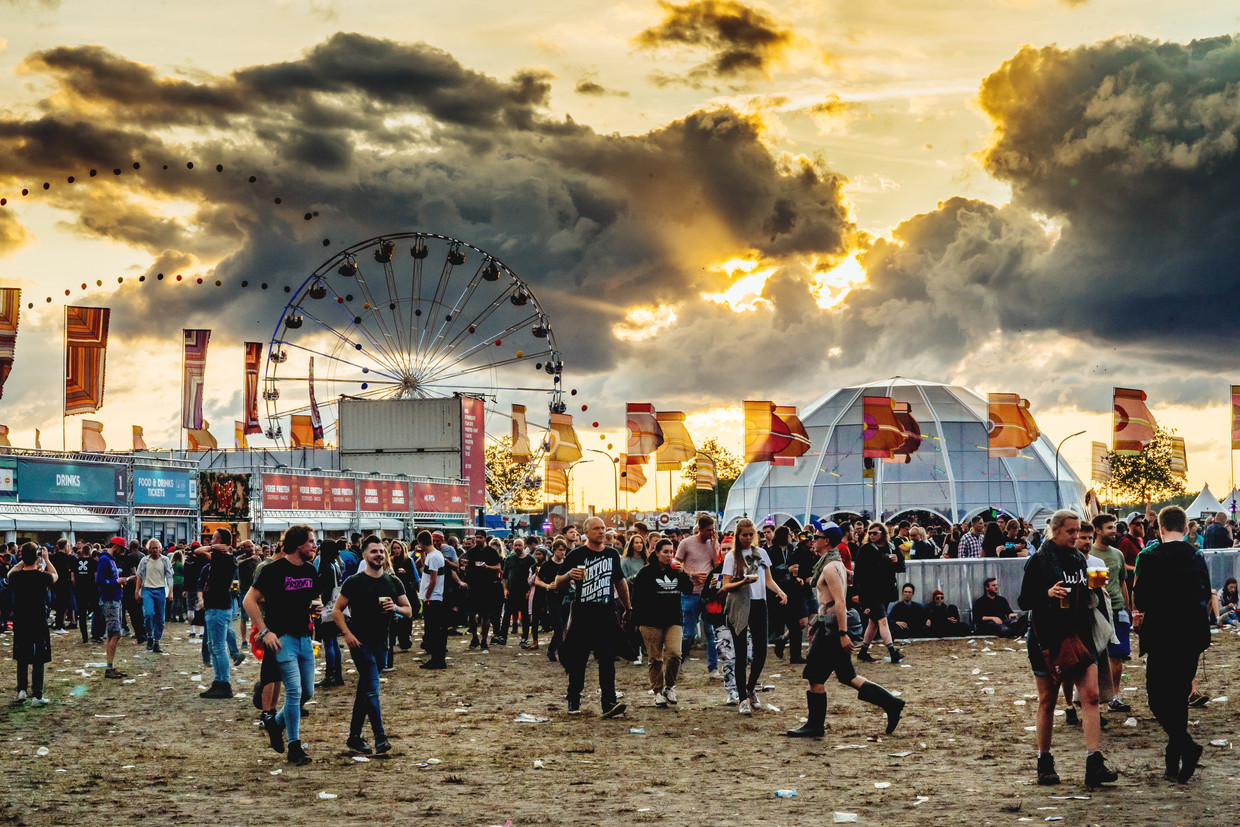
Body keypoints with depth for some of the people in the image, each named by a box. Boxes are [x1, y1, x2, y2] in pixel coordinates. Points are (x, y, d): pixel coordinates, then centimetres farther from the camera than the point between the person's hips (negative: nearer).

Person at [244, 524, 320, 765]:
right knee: (294, 690, -12)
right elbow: (249, 600, -11)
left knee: (308, 692, 8)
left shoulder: (310, 570, 9)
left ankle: (276, 723, 32)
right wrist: (265, 632, -16)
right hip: (282, 638, -7)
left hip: (304, 637, 7)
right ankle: (294, 747, -4)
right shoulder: (273, 570, -12)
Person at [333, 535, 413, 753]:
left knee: (364, 691, 12)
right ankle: (380, 738, -14)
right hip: (360, 642, -5)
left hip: (381, 643, 5)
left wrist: (396, 608, -11)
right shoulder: (354, 582, -5)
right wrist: (347, 634, -15)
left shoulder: (393, 582, 8)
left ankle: (354, 737, 20)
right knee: (372, 688, -14)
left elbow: (409, 611, 11)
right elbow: (337, 611, -2)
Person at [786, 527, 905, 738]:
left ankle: (815, 726, 8)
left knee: (815, 677, 0)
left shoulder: (830, 567, -16)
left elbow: (839, 602, -22)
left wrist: (842, 633, -25)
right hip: (830, 625, 10)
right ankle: (891, 704, 9)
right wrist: (816, 625, 27)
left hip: (831, 628, -10)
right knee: (848, 677, 12)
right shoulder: (836, 563, 16)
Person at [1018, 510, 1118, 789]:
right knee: (1047, 702, 5)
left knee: (1091, 695, -10)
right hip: (1047, 638, -5)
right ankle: (1044, 763, 18)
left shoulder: (1079, 560, 13)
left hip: (1079, 637, 5)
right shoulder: (1038, 562, -5)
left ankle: (1094, 763, -14)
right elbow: (1023, 601, -8)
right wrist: (1048, 594, -25)